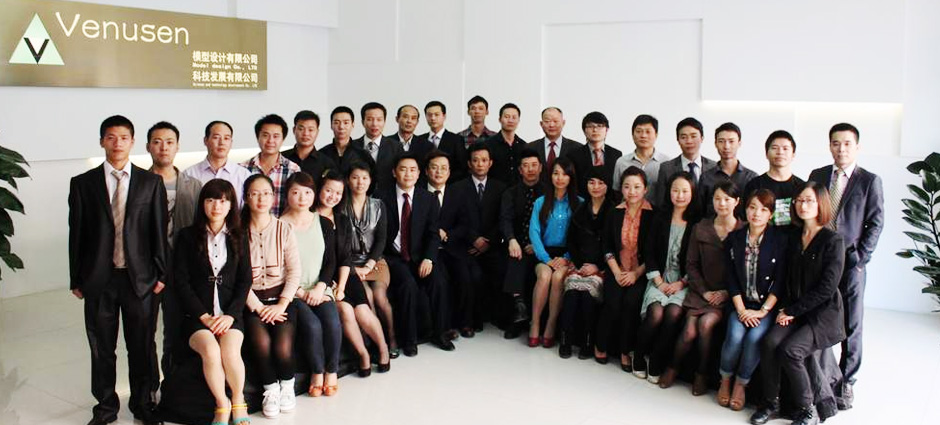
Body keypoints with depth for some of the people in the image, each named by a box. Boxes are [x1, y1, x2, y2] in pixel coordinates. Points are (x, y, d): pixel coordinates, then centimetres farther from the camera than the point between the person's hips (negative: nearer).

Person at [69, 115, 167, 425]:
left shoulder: (151, 182, 3)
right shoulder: (83, 184, 4)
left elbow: (159, 231, 2)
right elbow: (76, 234, 4)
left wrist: (160, 274, -2)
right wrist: (76, 280, 2)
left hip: (140, 278, -1)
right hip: (98, 280, 1)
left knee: (142, 347, 9)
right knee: (101, 349, 11)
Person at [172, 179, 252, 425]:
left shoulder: (239, 238, 12)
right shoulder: (187, 236, 6)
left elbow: (245, 281, 7)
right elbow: (181, 281, 0)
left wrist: (230, 315, -8)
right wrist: (204, 316, -9)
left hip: (230, 314, 1)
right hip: (196, 315, -1)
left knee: (231, 351, -28)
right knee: (210, 350, -30)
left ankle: (238, 402, -3)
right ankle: (222, 405, -9)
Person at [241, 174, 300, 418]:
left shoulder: (284, 229, 6)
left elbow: (295, 271, 2)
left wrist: (281, 305, -9)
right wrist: (258, 307, -12)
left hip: (281, 297, 1)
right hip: (251, 300, 0)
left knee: (283, 346, -24)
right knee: (261, 341, -28)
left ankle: (287, 386, 7)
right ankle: (271, 388, -2)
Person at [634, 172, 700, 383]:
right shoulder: (660, 219, 9)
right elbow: (649, 252, 6)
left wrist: (682, 283, -8)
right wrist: (658, 281, -4)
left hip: (683, 281, -1)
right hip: (660, 278, 1)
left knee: (674, 312, -30)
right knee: (656, 313, -27)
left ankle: (655, 362, -14)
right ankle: (639, 357, -5)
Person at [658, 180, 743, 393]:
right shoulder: (700, 229, 6)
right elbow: (691, 264, 7)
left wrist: (726, 292, -11)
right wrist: (704, 291, -4)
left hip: (728, 295, -2)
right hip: (702, 291, 2)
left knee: (706, 322, -27)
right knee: (690, 330, -19)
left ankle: (702, 373, -6)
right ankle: (673, 368, 7)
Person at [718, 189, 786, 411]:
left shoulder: (780, 239, -4)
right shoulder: (734, 239, 5)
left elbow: (780, 281, -7)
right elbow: (731, 278, 3)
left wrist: (763, 311, -12)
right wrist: (741, 310, -8)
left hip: (768, 306, -2)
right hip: (741, 304, 2)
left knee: (755, 337, -27)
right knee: (735, 335, -25)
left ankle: (741, 384, -4)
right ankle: (725, 380, 1)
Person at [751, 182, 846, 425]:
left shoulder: (833, 241, -7)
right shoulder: (795, 237, 11)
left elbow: (826, 288, -13)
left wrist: (792, 311, -12)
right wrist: (787, 309, -1)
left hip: (823, 313, -5)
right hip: (795, 311, 5)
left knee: (789, 350, -25)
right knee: (769, 342, -21)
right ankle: (771, 403, -7)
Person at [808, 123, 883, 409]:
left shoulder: (870, 181, 0)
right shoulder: (817, 176, 9)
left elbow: (876, 224, -1)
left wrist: (860, 258, -8)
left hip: (851, 261, -2)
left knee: (851, 326, 3)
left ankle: (846, 382, 14)